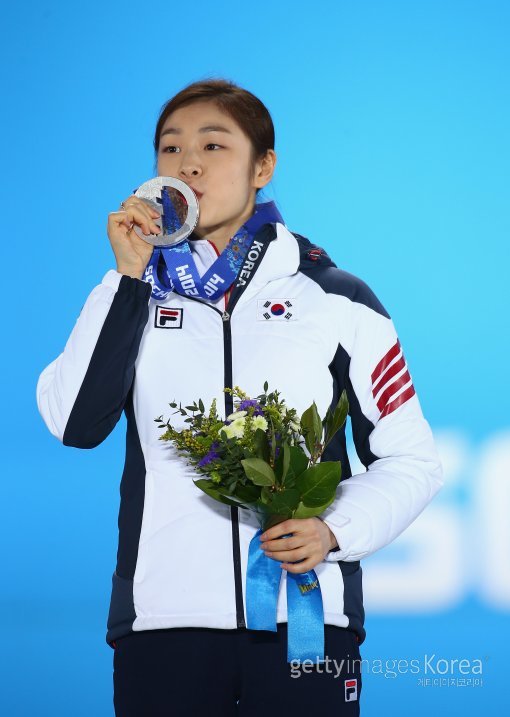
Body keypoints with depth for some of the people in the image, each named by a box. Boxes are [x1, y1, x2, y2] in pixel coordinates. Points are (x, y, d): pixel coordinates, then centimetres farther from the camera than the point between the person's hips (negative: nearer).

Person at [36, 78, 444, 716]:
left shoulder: (337, 301, 6)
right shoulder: (138, 293, 12)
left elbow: (411, 462, 8)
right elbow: (74, 423, -5)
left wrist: (337, 531, -10)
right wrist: (129, 276, -5)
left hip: (304, 617, -1)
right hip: (162, 616, 1)